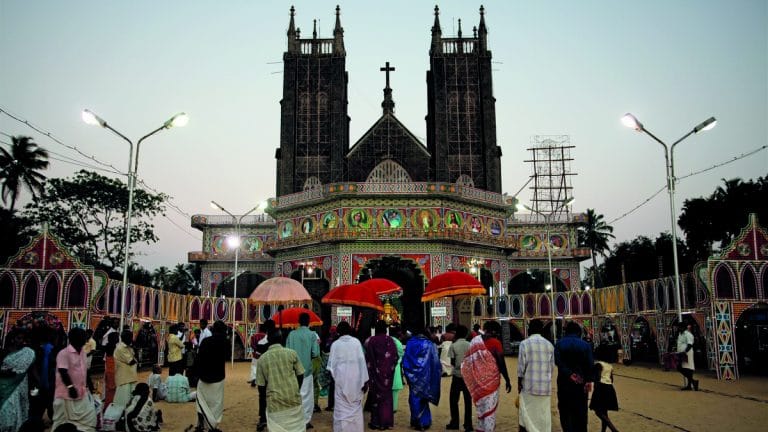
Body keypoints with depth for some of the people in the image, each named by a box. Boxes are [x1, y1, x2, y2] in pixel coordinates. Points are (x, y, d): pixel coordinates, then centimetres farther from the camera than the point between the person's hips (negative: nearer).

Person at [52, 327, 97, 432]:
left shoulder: (82, 353, 10)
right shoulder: (64, 353, -15)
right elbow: (63, 372, -22)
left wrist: (86, 386, 18)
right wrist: (70, 387, -28)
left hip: (82, 392, 8)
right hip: (67, 393, -8)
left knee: (89, 417, 9)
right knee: (64, 421, 2)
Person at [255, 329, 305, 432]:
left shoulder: (262, 359, -3)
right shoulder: (292, 353, -3)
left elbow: (261, 386, 0)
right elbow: (300, 375, 4)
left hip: (275, 402, -1)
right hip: (293, 399, 1)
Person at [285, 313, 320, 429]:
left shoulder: (291, 334, -2)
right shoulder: (312, 334, -8)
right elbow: (315, 353, -13)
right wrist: (318, 344, 6)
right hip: (306, 369, -2)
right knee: (306, 395, 6)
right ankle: (306, 420, 8)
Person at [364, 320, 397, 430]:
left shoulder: (371, 341, -10)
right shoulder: (390, 341, -5)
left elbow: (367, 358, -8)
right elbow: (395, 357, -3)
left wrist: (369, 370, 5)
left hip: (375, 372, -2)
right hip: (388, 373, 2)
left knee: (376, 395, 7)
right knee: (387, 395, 11)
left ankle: (376, 422, 9)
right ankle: (387, 421, 13)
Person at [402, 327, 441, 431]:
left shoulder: (410, 343, 0)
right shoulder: (429, 344, -8)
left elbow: (405, 360, 3)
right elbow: (435, 362, -8)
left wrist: (408, 373, 9)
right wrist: (439, 371, 5)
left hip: (413, 375, 2)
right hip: (424, 376, -2)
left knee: (414, 397, 11)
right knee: (423, 398, 8)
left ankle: (415, 421, 16)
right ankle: (423, 422, 11)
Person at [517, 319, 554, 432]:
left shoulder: (525, 344, -7)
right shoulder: (549, 344, 5)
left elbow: (521, 366, -8)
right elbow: (552, 366, 7)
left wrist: (519, 383, 1)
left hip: (529, 386, -3)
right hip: (546, 386, 3)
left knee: (528, 415, 5)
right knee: (544, 414, 10)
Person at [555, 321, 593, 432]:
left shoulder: (559, 344, -1)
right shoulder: (585, 345, 0)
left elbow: (558, 361, -14)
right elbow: (589, 365, -9)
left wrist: (569, 374, -17)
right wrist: (588, 381, -12)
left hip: (564, 382, -1)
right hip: (581, 384, 1)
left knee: (565, 410, 5)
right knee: (580, 412, 12)